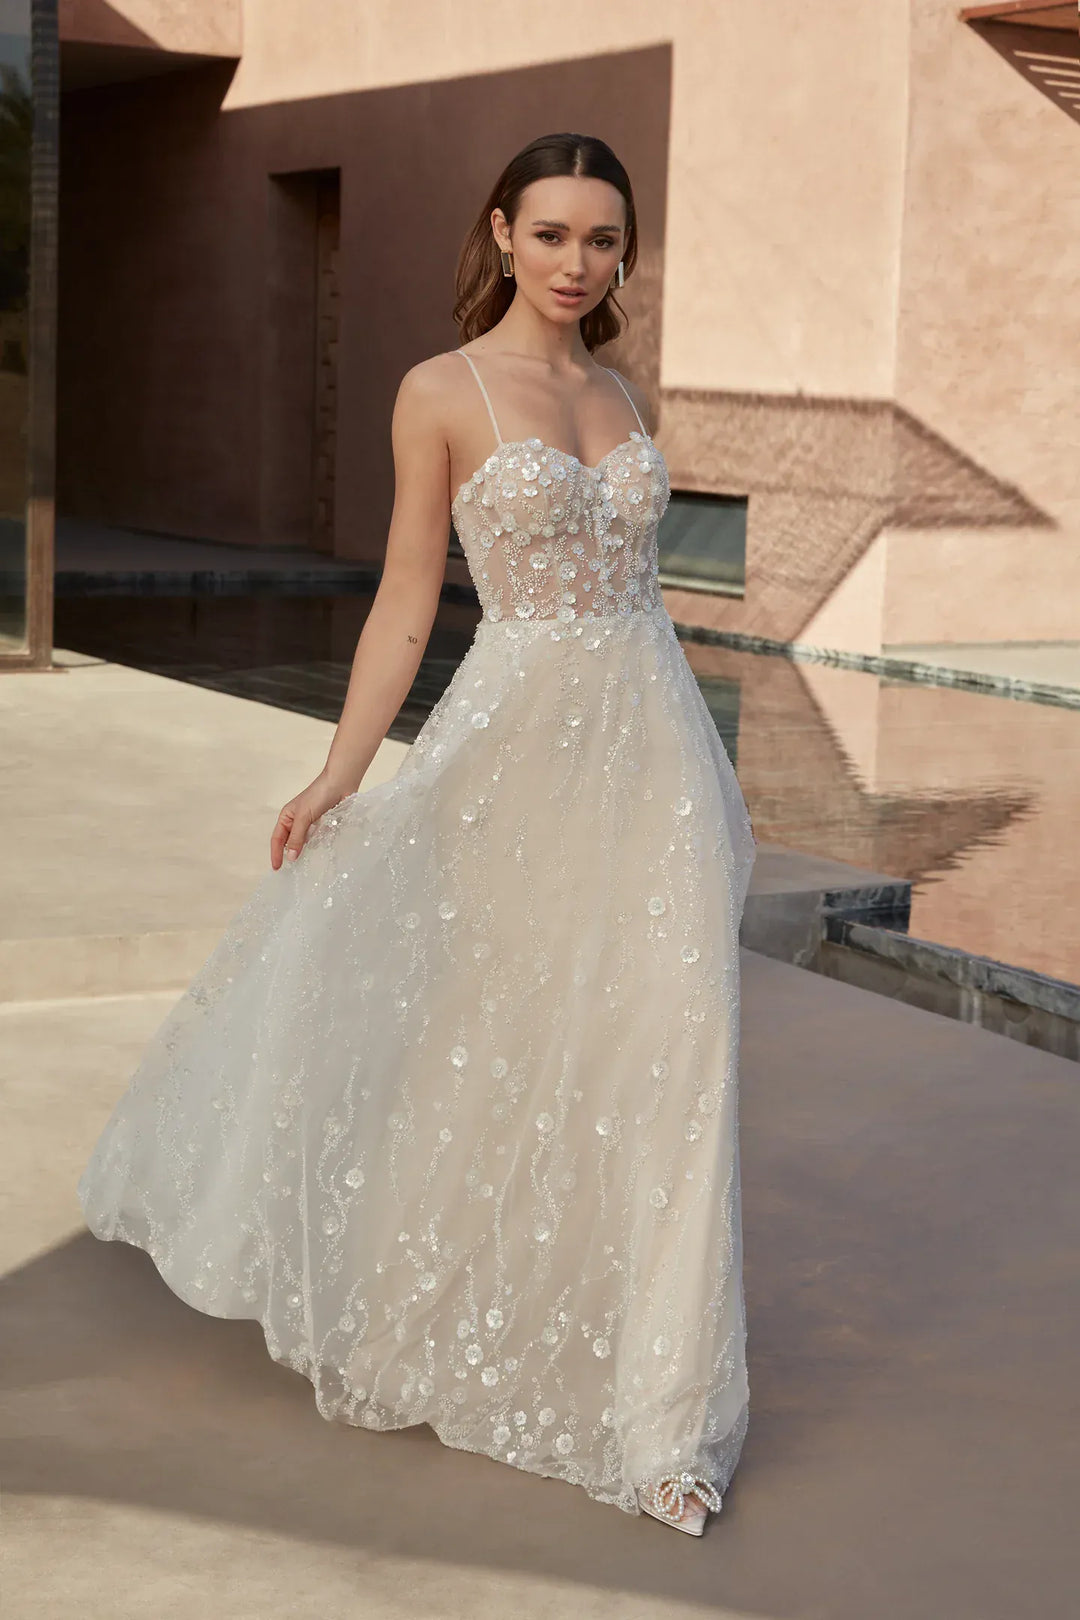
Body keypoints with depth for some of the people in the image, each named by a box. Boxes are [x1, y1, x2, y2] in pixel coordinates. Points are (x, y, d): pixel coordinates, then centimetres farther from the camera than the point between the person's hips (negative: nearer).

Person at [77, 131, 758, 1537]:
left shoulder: (624, 397, 11)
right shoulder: (443, 393, -3)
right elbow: (408, 601, -2)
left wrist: (712, 774, 19)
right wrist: (340, 777, -9)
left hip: (654, 739, 4)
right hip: (519, 746, -4)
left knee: (662, 1055, 1)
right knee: (499, 1052, 5)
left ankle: (659, 1395, 12)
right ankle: (453, 1330, 29)